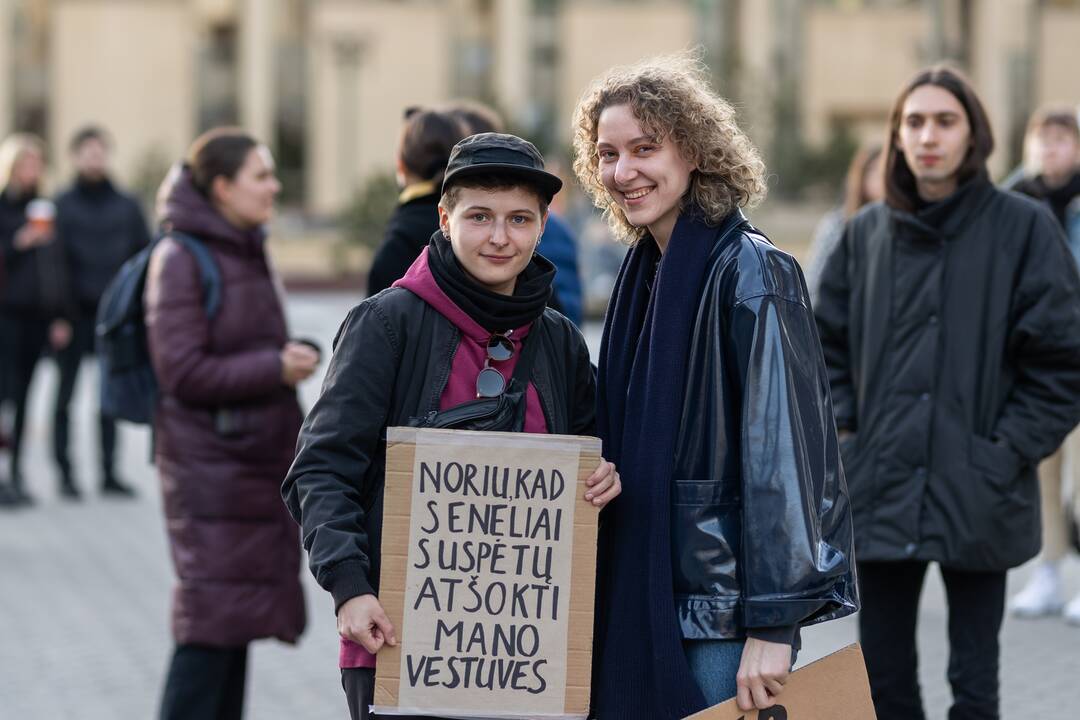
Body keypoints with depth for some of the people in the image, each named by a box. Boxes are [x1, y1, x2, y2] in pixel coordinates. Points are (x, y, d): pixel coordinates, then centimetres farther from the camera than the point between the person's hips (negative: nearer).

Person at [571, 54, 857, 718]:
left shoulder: (750, 271, -13)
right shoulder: (645, 270, 12)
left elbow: (781, 445, -19)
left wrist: (772, 626, -23)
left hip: (725, 596, -8)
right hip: (645, 590, 8)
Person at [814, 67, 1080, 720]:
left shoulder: (1023, 227, -6)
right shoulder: (868, 232, 7)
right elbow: (829, 342, 17)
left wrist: (1011, 451, -11)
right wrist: (845, 430, 5)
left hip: (976, 496, -4)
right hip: (882, 493, 4)